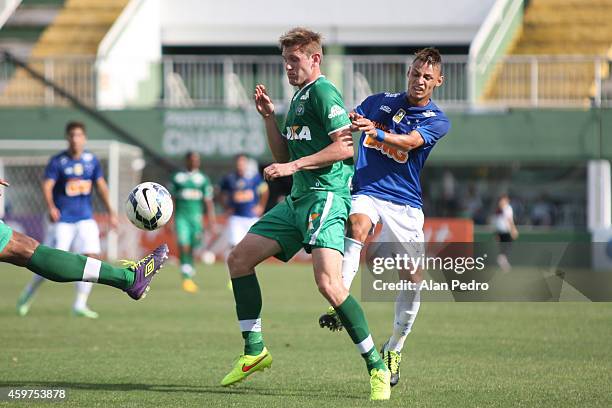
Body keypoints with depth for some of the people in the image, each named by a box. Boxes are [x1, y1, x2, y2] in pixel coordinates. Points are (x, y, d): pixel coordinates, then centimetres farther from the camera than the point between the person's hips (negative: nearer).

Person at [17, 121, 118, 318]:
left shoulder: (91, 160, 6)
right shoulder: (57, 161, -7)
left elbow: (101, 186, 14)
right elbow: (47, 186, -17)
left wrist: (110, 211, 10)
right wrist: (51, 208, -34)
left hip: (86, 219, 4)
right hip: (62, 220, -4)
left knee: (91, 256, -11)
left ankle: (80, 305, -4)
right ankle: (28, 294, 17)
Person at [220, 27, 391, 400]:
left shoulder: (323, 92, -8)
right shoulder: (299, 97, 21)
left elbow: (345, 146, -18)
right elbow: (284, 157, 25)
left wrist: (293, 166, -18)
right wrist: (269, 116, 13)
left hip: (326, 197, -10)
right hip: (298, 201, 10)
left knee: (328, 282, -24)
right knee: (239, 259, 8)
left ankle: (377, 368, -16)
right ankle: (255, 351, 14)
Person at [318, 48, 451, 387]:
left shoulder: (437, 121, 0)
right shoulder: (380, 101, 10)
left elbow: (409, 142, -19)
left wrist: (375, 132, -37)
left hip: (405, 202, 0)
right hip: (366, 193, 0)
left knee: (414, 277, -3)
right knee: (358, 224, -35)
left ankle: (394, 349, 18)